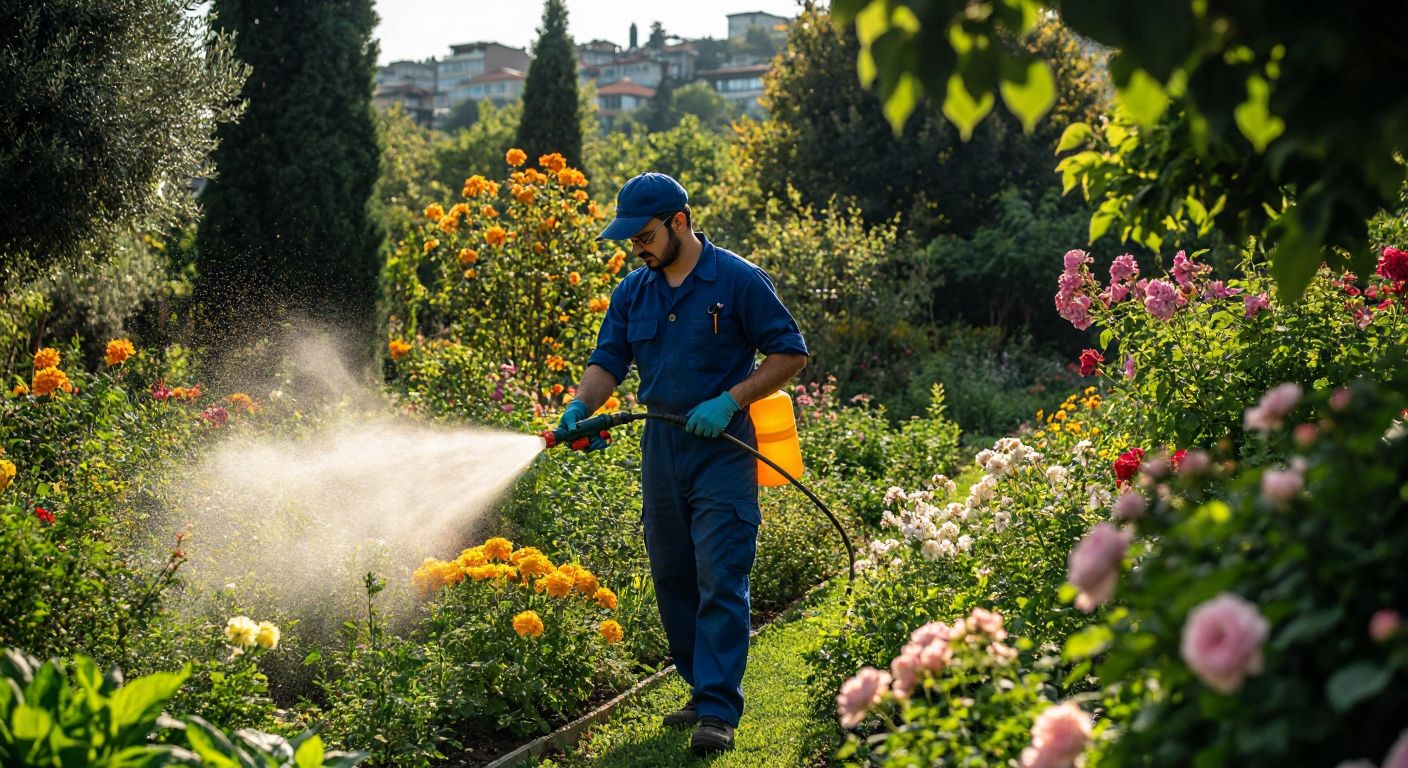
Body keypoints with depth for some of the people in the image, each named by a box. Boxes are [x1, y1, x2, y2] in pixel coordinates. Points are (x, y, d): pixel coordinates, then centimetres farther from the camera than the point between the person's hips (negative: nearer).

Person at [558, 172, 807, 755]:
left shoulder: (739, 281, -8)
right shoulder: (633, 291, 8)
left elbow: (790, 353, -6)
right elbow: (608, 361, 8)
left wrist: (729, 401, -16)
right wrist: (581, 406, -12)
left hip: (722, 445, -6)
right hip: (660, 444, 6)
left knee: (720, 580, -9)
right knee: (672, 578, 10)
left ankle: (718, 712, -9)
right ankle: (702, 690, 23)